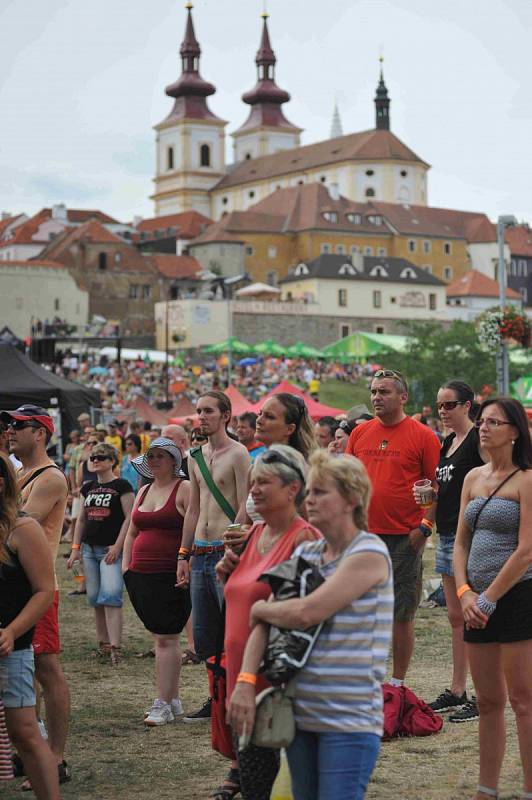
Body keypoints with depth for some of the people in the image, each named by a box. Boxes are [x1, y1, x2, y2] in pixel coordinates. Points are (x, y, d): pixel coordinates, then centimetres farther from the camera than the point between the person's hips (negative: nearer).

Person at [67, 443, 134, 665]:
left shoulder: (121, 486, -6)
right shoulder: (88, 488, 14)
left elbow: (129, 518, -11)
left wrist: (117, 546, -16)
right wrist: (75, 547, 12)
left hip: (111, 550, -7)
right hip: (90, 549, 7)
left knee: (110, 596, -16)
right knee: (94, 598, 9)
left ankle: (115, 647, -19)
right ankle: (103, 644, 17)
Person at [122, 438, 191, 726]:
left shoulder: (184, 489, -6)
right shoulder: (144, 491, 18)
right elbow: (132, 532, 24)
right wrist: (126, 566, 16)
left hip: (171, 577, -7)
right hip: (141, 577, 8)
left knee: (166, 639, -8)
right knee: (161, 638, 11)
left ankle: (162, 705, -6)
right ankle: (173, 700, 18)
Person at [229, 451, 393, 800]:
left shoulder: (369, 554, -10)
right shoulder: (306, 553, 13)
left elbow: (306, 612, -19)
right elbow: (264, 622, 5)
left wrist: (260, 608, 0)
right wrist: (245, 681, -9)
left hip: (349, 718, -7)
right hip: (300, 711, 7)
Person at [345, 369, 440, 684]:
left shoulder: (423, 436, -3)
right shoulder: (360, 433, 9)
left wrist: (426, 526, -10)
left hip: (404, 538, -4)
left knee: (402, 613, 3)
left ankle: (398, 682, 13)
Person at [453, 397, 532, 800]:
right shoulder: (474, 478, 12)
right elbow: (462, 541, 14)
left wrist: (487, 598, -12)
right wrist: (464, 593, -1)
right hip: (478, 601, 7)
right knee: (488, 701, 12)